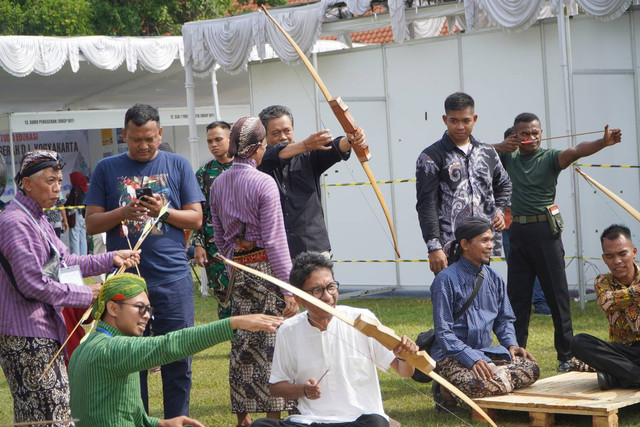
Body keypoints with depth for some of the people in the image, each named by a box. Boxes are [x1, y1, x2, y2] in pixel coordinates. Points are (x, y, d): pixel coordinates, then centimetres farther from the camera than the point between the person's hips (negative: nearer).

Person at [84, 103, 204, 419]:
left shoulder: (178, 165, 7)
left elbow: (196, 218, 5)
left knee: (178, 362, 2)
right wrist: (123, 213, -14)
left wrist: (164, 211, -13)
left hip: (173, 279, 0)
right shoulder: (107, 169, 7)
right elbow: (91, 223, 4)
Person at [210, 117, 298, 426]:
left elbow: (220, 237, 13)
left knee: (242, 344, 11)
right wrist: (289, 290, -11)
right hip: (266, 267, -6)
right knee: (272, 345, -1)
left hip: (238, 270, 6)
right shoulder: (263, 183, -13)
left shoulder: (218, 184, 6)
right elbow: (274, 241, -14)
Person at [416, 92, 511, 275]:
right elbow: (426, 204, -8)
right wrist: (434, 247, -16)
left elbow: (504, 184, 31)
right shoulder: (431, 157, -2)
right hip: (449, 251, -5)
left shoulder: (487, 153, 14)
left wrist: (499, 210, 10)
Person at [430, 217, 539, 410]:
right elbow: (443, 331, -14)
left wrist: (511, 343, -2)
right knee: (476, 385, -34)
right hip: (451, 356, -6)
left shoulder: (494, 278, 11)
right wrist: (471, 358, -25)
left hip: (486, 351, 6)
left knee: (530, 369, -16)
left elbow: (504, 319, 20)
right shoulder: (446, 280, -9)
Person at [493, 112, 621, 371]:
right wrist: (501, 147, -10)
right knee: (517, 295, 7)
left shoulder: (550, 158, -3)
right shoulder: (509, 157, 11)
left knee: (557, 294, -2)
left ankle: (567, 356, 1)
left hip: (545, 231, -4)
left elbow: (575, 151, -20)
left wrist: (604, 142, -40)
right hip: (517, 231, 4)